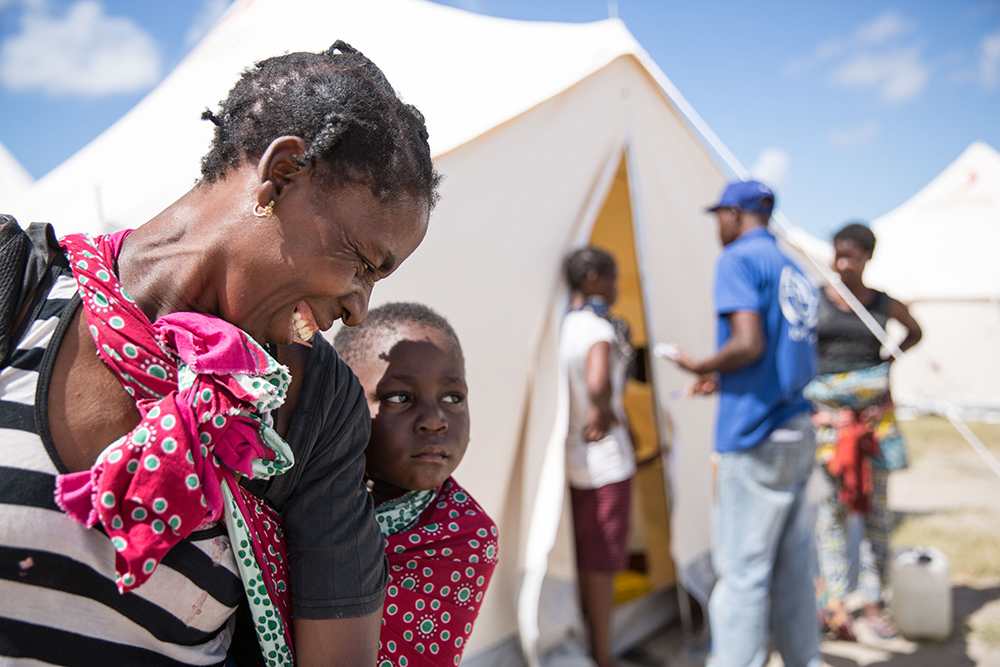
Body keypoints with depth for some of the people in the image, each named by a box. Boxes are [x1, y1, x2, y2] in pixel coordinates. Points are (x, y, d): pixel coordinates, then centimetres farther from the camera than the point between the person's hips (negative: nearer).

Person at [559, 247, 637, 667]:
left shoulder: (558, 327, 6)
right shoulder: (600, 327, -19)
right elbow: (598, 383, -38)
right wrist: (603, 414, -20)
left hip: (568, 456, 8)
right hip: (604, 458, -8)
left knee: (582, 558, 20)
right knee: (602, 564, 4)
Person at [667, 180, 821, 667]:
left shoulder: (738, 259, -9)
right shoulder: (793, 271, 17)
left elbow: (747, 344, -21)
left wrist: (700, 367, -5)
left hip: (753, 438, -9)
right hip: (797, 431, 9)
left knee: (741, 571, -2)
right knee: (792, 566, 17)